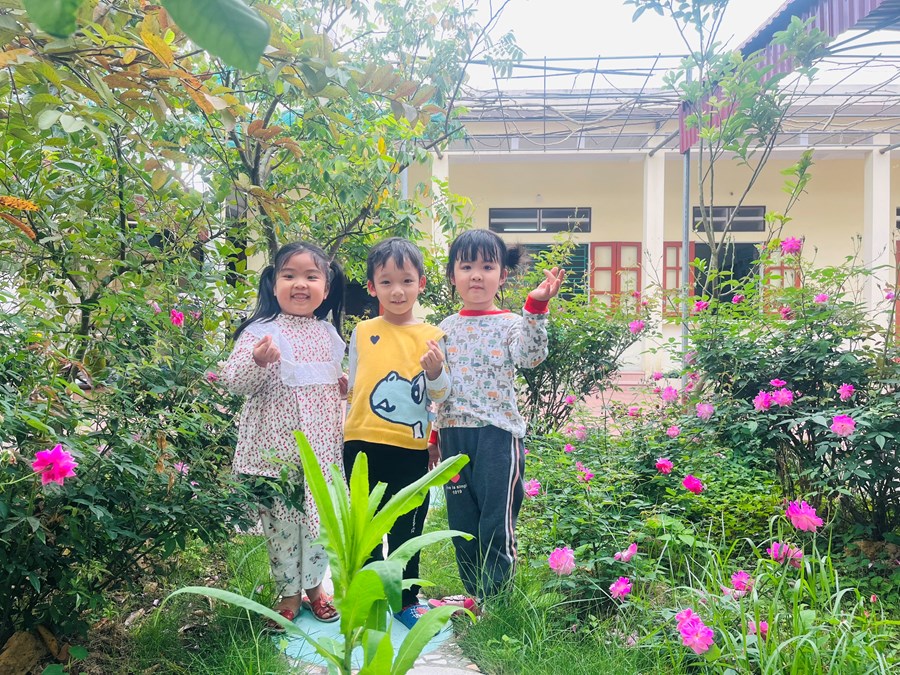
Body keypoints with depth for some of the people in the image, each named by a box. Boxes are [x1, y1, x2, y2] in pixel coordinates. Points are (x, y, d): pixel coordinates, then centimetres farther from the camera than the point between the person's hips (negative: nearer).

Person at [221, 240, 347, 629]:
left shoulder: (327, 333, 8)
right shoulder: (262, 331, -9)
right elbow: (234, 381, -15)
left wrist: (346, 383, 4)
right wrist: (257, 362, -32)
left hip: (322, 443, 5)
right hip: (276, 446, -4)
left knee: (321, 517, 13)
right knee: (281, 519, 6)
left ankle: (314, 584, 34)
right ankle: (289, 593, 25)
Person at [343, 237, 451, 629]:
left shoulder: (432, 336, 0)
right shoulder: (363, 333, 3)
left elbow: (440, 397, 1)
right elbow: (350, 387, 12)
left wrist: (436, 374, -18)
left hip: (413, 449, 0)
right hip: (364, 445, 1)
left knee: (407, 528, 12)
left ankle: (406, 598, 29)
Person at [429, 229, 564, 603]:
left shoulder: (510, 324, -3)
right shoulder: (446, 327, 9)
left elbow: (531, 356, -24)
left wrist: (536, 307, -35)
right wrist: (435, 433, 11)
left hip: (498, 433, -4)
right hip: (453, 434, 5)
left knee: (497, 523, 0)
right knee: (461, 522, 12)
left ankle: (496, 598, 15)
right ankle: (475, 595, 28)